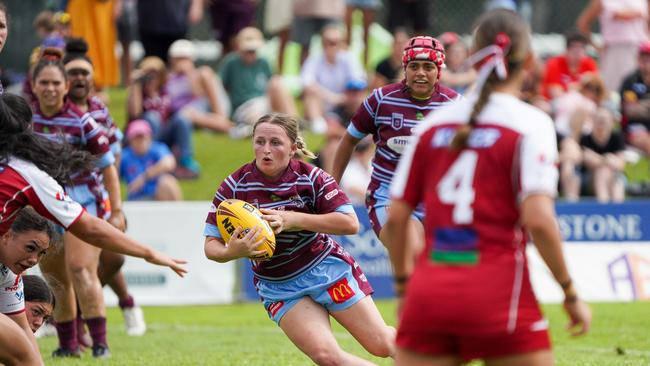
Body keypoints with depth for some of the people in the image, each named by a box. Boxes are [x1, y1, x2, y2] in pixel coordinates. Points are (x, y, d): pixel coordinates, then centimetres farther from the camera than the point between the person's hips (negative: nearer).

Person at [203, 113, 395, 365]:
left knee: (381, 344, 0)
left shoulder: (310, 177, -14)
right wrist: (233, 252, -34)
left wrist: (292, 219, -28)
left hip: (325, 267, -1)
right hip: (276, 286, 1)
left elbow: (350, 223, -19)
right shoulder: (234, 186, -11)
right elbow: (211, 246, -9)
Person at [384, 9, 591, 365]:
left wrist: (403, 284, 24)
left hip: (429, 294, 4)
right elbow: (538, 220, -14)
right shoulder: (531, 123, -4)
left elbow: (395, 217, 10)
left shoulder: (433, 123, 10)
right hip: (498, 295, -4)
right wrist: (571, 295, -4)